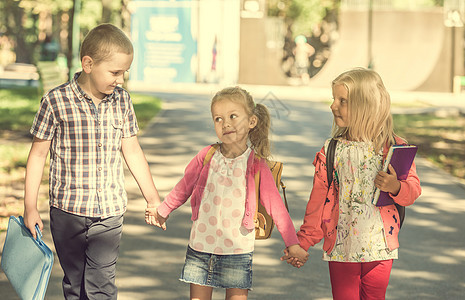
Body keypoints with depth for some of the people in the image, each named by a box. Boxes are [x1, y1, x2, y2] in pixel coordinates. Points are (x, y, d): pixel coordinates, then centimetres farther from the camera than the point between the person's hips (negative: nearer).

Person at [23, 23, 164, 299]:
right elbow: (38, 154, -1)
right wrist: (30, 207, -1)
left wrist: (153, 199, 14)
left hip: (110, 213, 2)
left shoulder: (122, 101, 2)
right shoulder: (56, 101, -9)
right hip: (67, 213, -2)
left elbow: (132, 151, 13)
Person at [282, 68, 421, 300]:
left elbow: (413, 190, -1)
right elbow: (318, 200, 4)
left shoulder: (394, 148, -3)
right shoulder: (331, 151, 1)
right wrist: (303, 242, 2)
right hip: (341, 249, 1)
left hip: (380, 248, -1)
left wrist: (395, 187, -23)